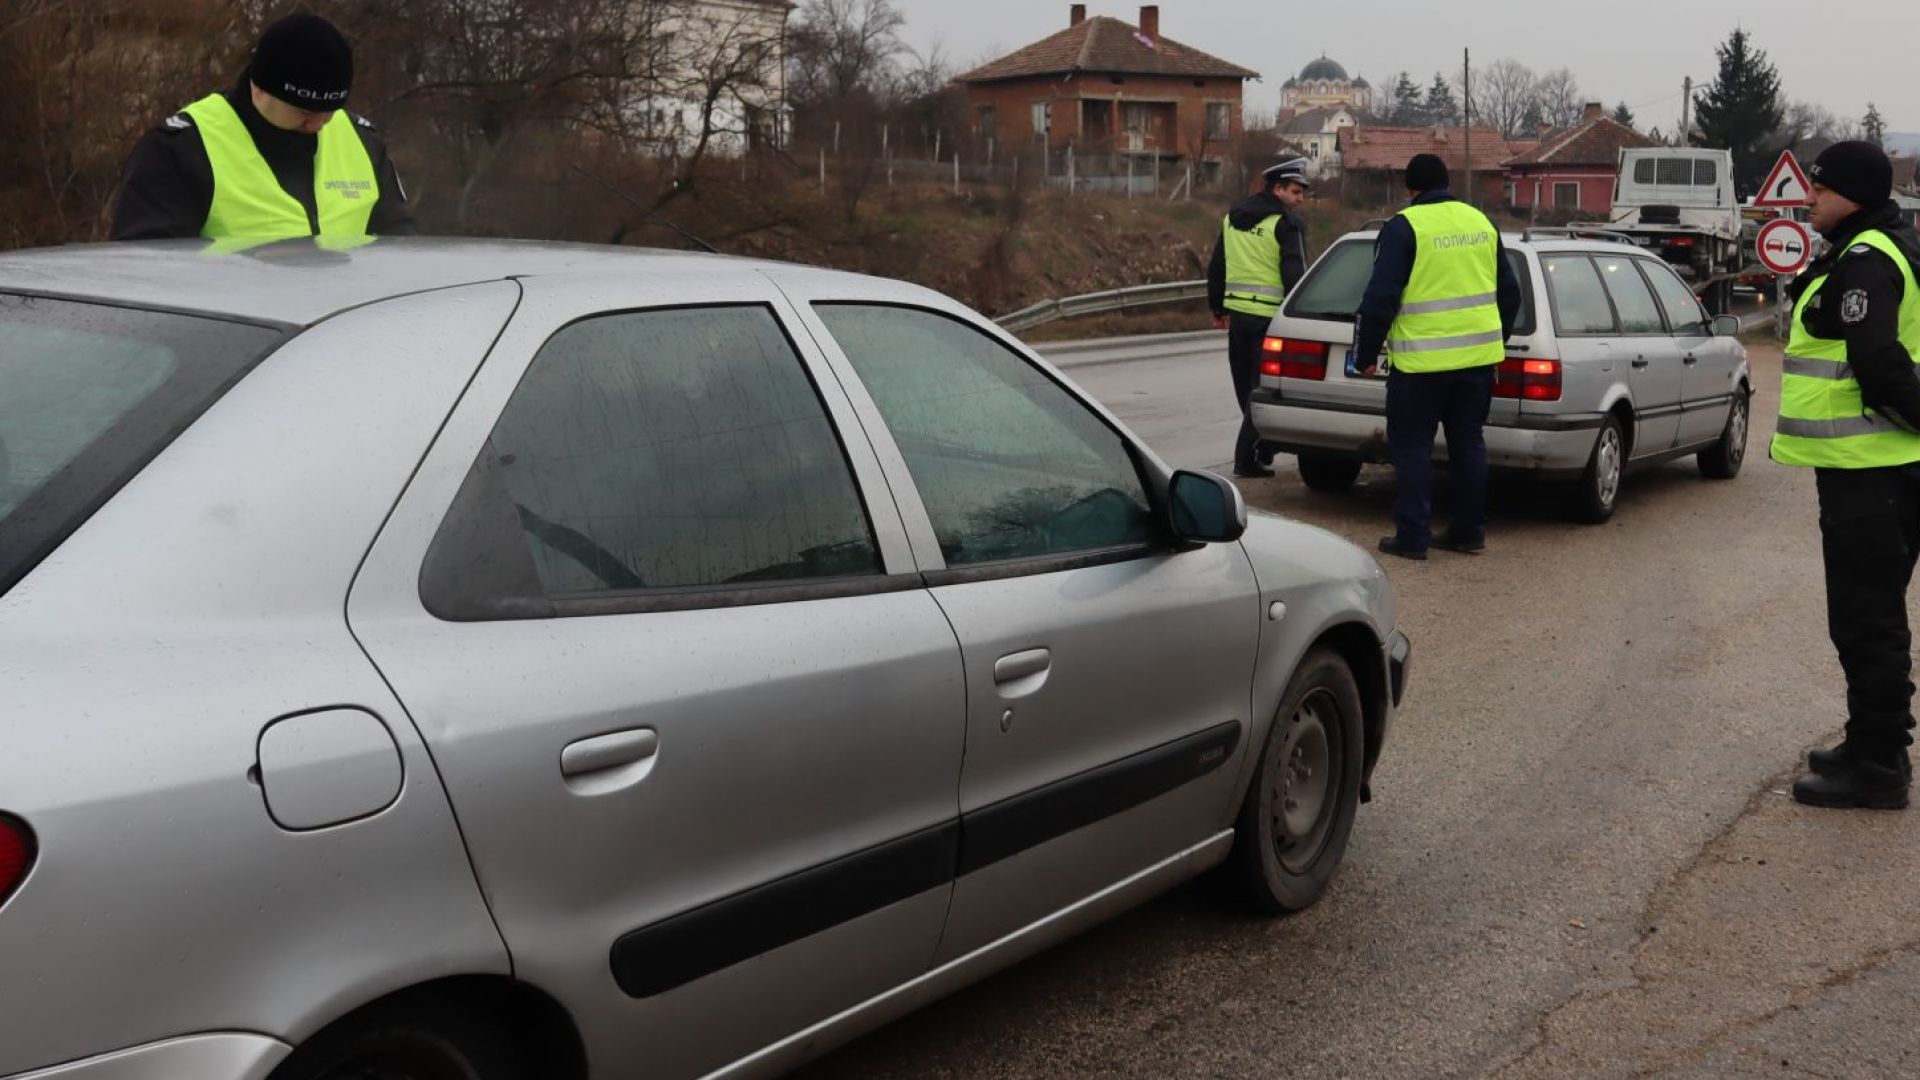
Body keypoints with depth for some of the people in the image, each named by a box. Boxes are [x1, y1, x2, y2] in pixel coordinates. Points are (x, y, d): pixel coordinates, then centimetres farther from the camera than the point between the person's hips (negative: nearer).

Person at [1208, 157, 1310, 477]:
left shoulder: (1232, 217, 14)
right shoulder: (1286, 223, -9)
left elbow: (1216, 267, 20)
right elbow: (1294, 274, -14)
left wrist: (1218, 308, 28)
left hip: (1237, 312, 7)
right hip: (1270, 316, -7)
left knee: (1246, 388, 16)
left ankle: (1264, 448, 27)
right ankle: (1247, 457, -6)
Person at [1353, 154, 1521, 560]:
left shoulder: (1404, 227, -8)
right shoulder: (1481, 222, 12)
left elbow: (1380, 297, -12)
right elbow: (1509, 291, 18)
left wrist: (1365, 354, -2)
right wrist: (1494, 339, 30)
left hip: (1422, 362, -6)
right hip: (1479, 355, 6)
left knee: (1412, 446, 2)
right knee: (1468, 442, 15)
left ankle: (1412, 536, 2)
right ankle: (1469, 531, 19)